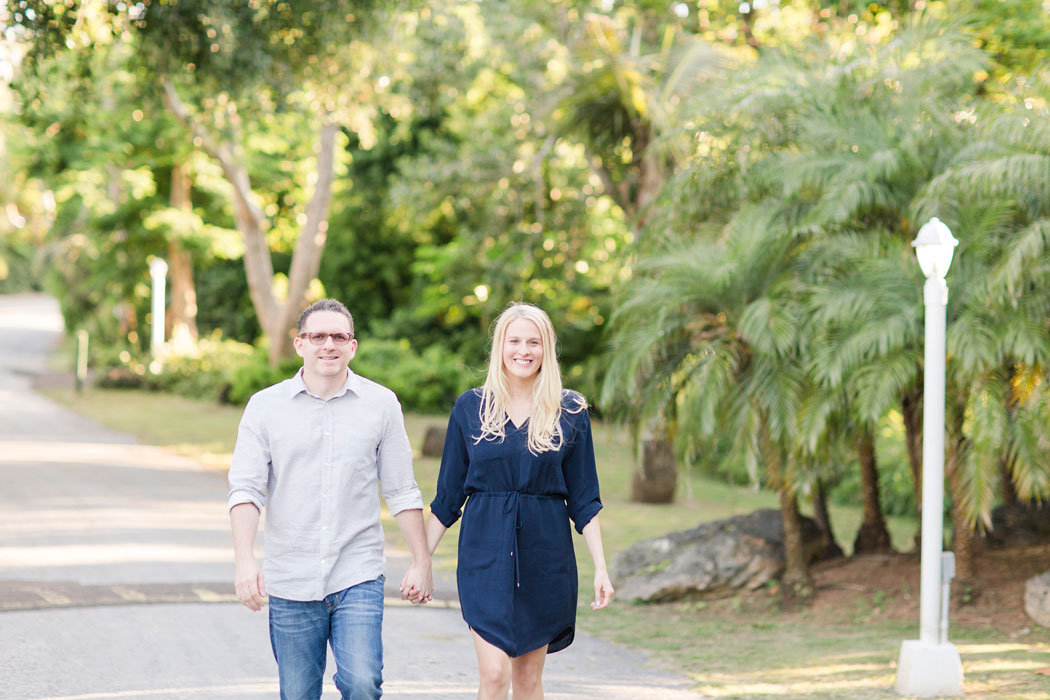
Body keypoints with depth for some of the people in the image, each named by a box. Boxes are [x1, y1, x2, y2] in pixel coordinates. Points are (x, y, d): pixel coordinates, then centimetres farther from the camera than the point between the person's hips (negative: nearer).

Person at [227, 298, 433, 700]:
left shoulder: (381, 404, 3)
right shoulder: (265, 407, 1)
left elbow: (401, 491, 8)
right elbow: (246, 488, -4)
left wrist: (421, 560, 6)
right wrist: (245, 560, -17)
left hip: (358, 576, -1)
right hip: (290, 582, 1)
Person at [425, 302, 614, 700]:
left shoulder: (570, 413, 2)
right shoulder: (470, 407, 2)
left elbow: (584, 501, 5)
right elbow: (448, 496, 7)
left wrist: (600, 567, -1)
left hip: (545, 554, 1)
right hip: (486, 553, -1)